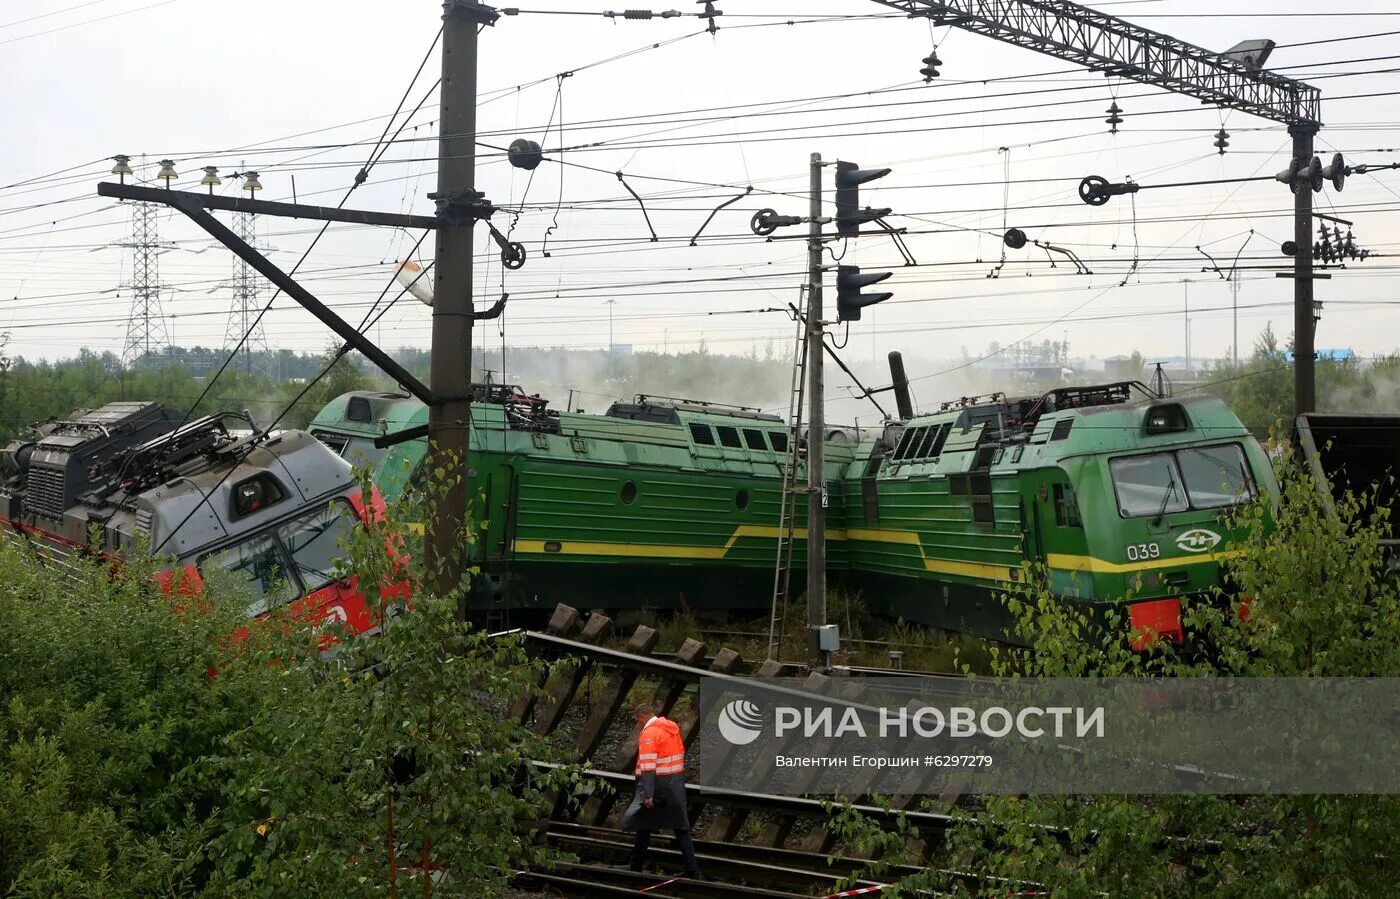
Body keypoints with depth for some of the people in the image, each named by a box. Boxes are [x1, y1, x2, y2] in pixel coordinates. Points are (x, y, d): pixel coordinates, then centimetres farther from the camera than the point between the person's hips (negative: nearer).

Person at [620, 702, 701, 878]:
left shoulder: (649, 733, -14)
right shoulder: (673, 727, 10)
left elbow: (648, 767, -20)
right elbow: (681, 755, 14)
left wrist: (648, 795, -23)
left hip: (658, 784, -7)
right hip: (677, 782, 7)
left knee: (643, 824, 6)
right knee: (681, 826, 9)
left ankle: (636, 866, 12)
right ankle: (691, 867, 5)